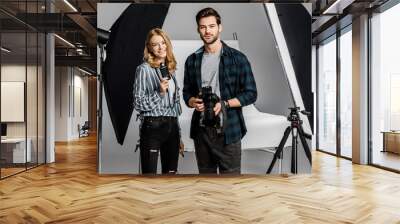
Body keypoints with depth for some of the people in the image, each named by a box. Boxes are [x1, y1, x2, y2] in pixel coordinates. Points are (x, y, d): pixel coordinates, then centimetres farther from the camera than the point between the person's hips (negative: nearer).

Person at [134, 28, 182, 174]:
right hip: (153, 126, -6)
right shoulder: (144, 69, -6)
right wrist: (159, 92, -23)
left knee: (171, 171, 11)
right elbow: (138, 103, -8)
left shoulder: (170, 69, 12)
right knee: (150, 171, -3)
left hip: (172, 125, 6)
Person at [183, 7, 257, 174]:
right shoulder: (192, 60, 9)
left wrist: (224, 104, -16)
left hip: (228, 131, -3)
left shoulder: (237, 58, -2)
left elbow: (251, 93, -3)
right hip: (201, 130, 4)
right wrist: (193, 101, -8)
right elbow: (186, 92, 15)